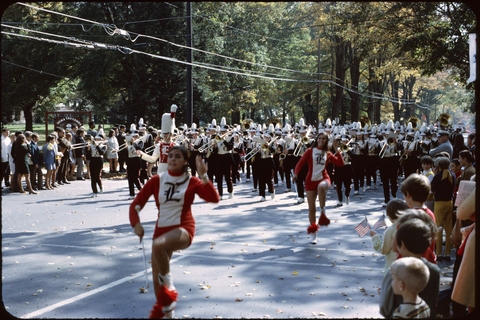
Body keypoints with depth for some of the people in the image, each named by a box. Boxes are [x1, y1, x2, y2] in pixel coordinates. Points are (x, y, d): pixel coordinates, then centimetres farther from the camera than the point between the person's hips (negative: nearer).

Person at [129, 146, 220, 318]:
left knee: (158, 245, -37)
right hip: (161, 230, 4)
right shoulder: (157, 180, 0)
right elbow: (136, 203, -2)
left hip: (183, 229, -4)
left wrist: (203, 176, -24)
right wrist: (136, 223, -18)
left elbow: (214, 198, -17)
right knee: (156, 278, 9)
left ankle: (169, 287, -17)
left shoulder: (192, 181, -4)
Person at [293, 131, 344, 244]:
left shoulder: (328, 154, 10)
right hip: (311, 180, 0)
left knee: (321, 187, -40)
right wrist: (296, 174, -20)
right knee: (311, 208, 1)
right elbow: (301, 163, -4)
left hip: (323, 178, 0)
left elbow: (340, 163, 2)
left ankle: (323, 212, -26)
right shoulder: (310, 151, 5)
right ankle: (313, 234, 12)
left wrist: (336, 149, -4)